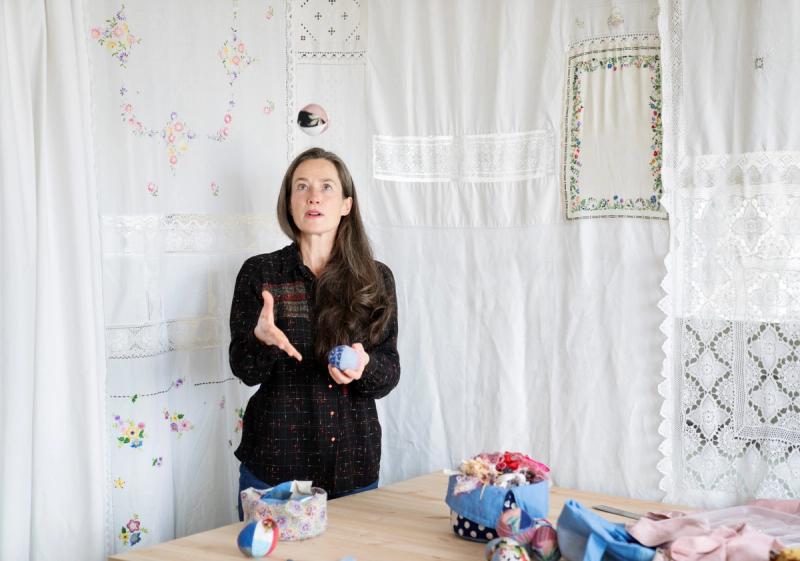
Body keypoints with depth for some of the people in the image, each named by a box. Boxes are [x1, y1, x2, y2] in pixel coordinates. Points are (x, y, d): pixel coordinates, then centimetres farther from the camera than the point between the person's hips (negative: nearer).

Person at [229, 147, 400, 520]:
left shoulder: (376, 279, 4)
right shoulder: (258, 273, 1)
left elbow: (389, 376, 2)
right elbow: (243, 369, -4)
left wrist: (364, 366, -21)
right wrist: (263, 339, -25)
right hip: (275, 464, -1)